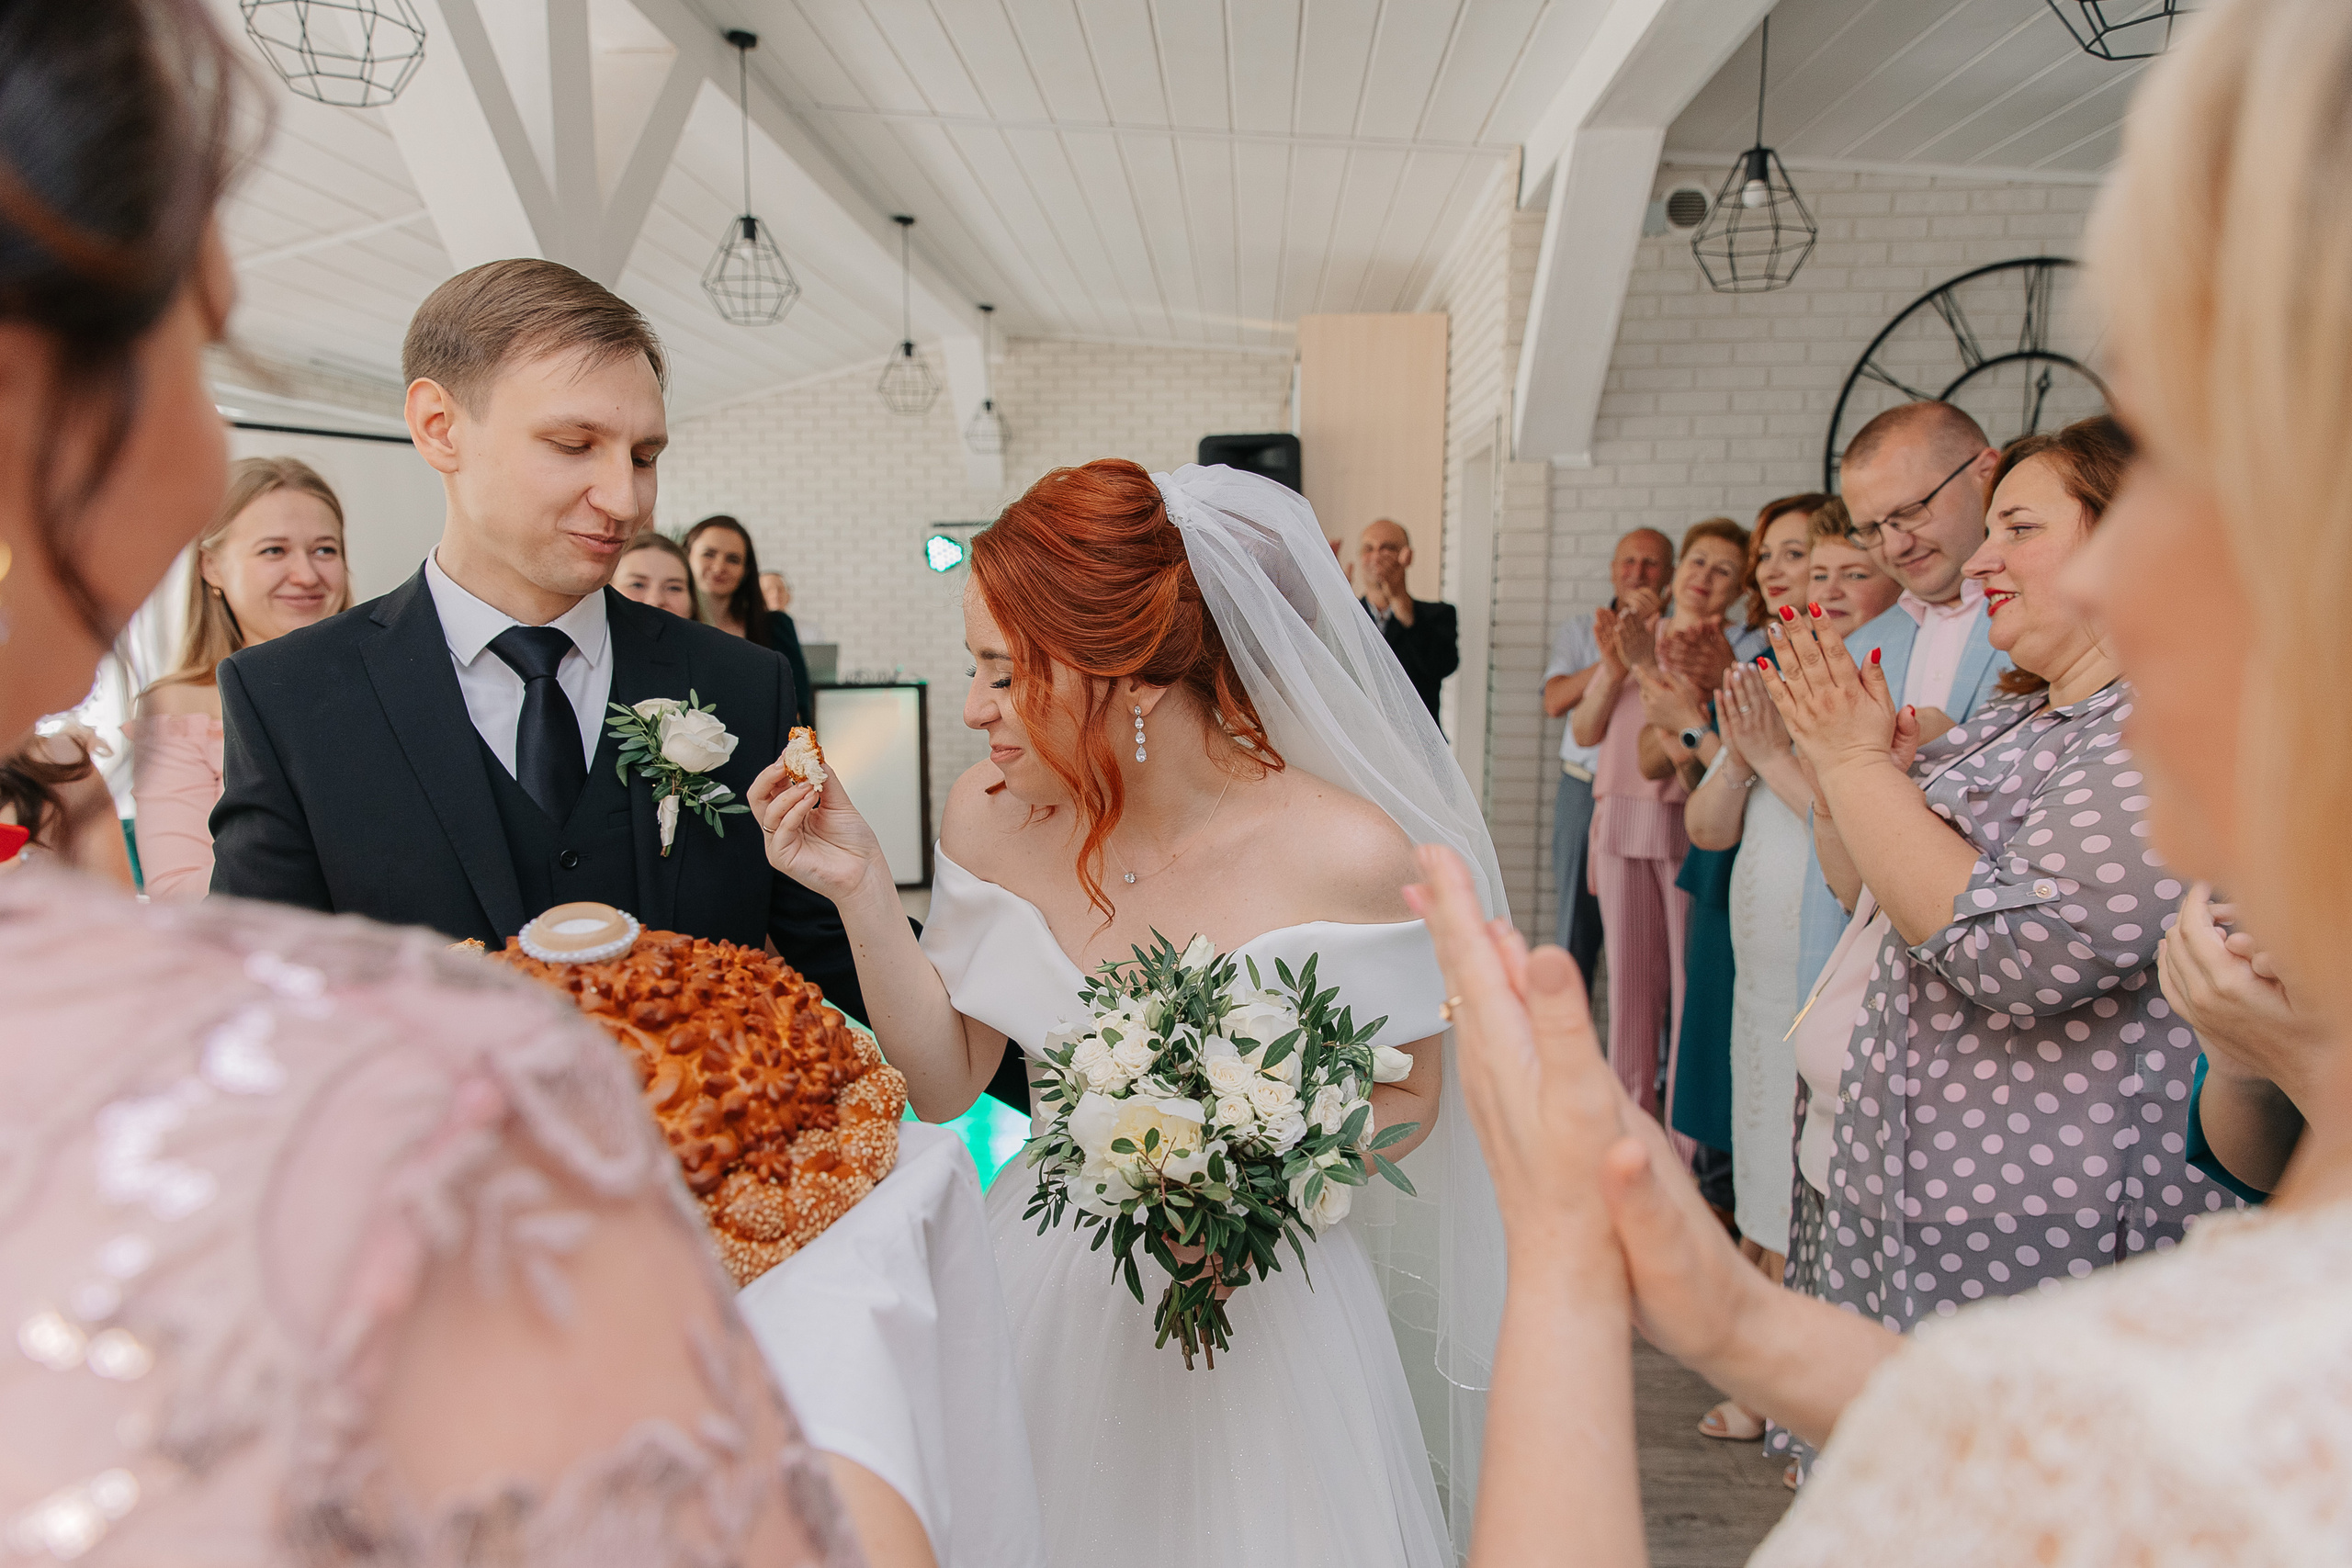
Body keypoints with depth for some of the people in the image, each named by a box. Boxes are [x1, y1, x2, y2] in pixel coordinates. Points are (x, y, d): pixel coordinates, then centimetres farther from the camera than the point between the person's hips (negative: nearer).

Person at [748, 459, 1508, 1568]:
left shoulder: (1344, 854, -21)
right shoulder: (990, 817, -10)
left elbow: (1408, 1100, -6)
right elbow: (946, 1082, -3)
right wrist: (862, 892, -14)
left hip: (1257, 1309, -3)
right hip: (1044, 1296, 4)